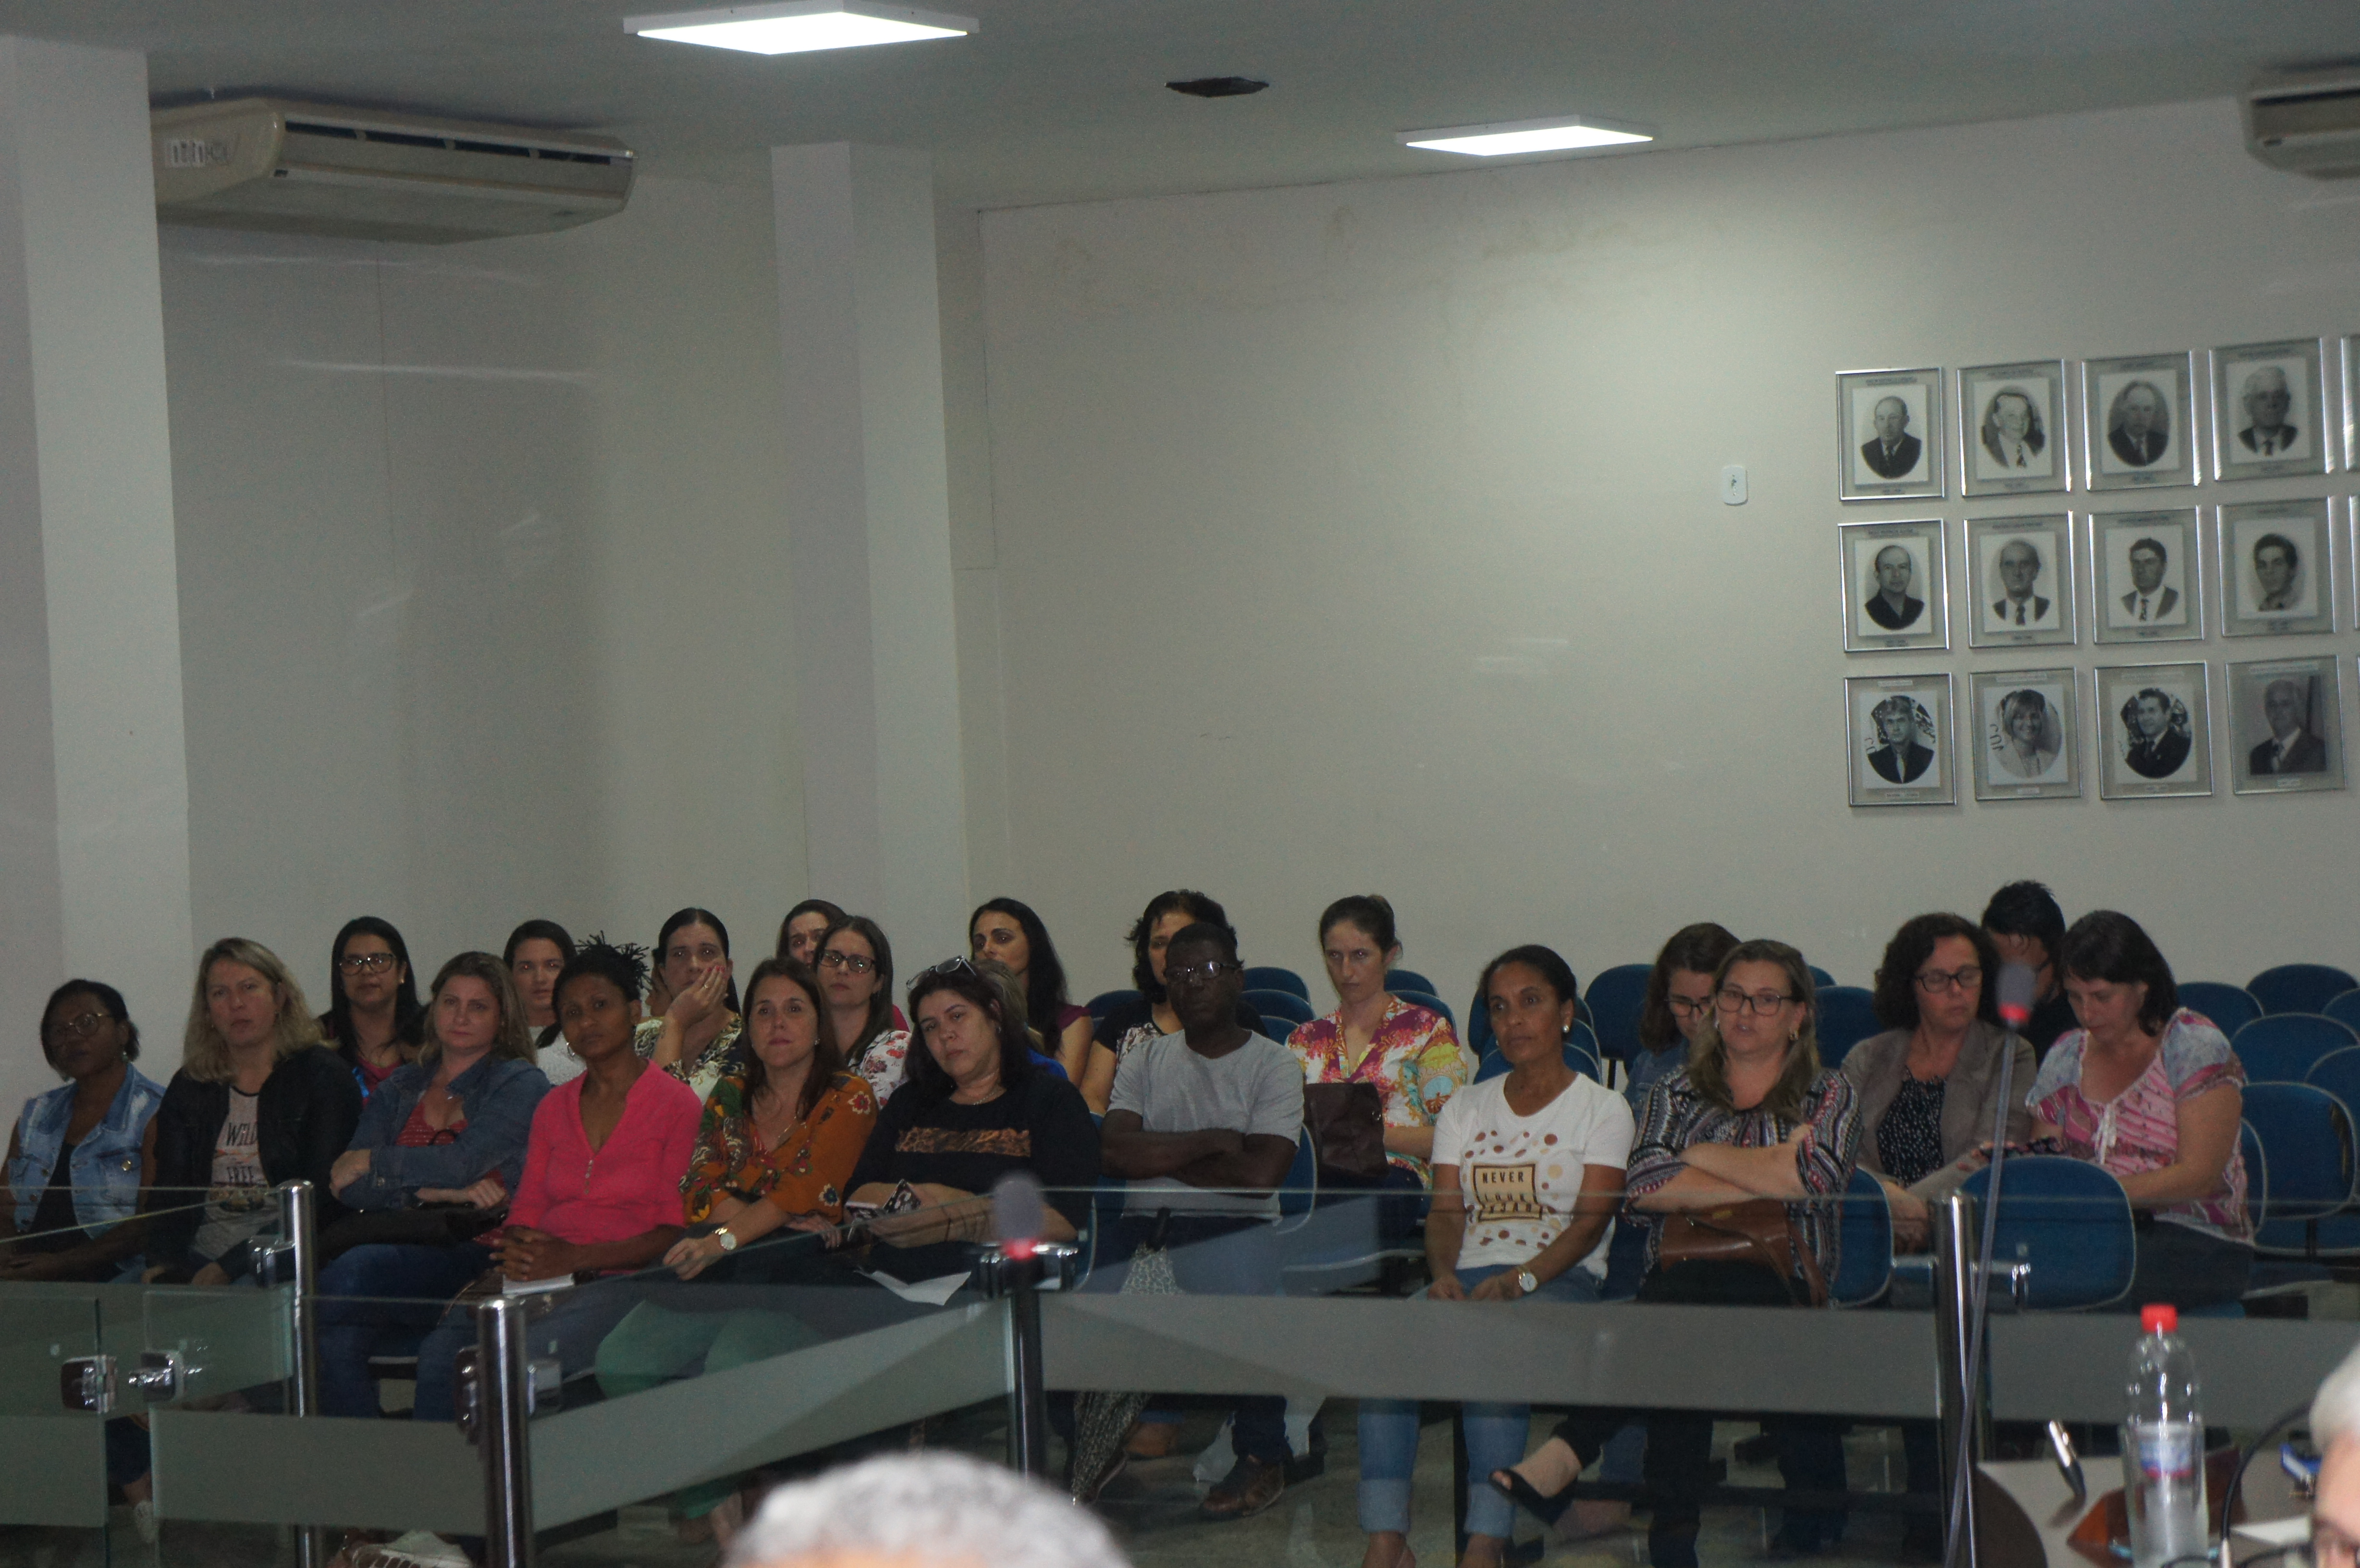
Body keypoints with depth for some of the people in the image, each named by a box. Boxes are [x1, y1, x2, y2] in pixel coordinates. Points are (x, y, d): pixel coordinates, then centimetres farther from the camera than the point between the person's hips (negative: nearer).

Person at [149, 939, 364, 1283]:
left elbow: (319, 1200, -8)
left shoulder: (325, 1076, 2)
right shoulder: (188, 1089, 18)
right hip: (200, 1253, 5)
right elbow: (169, 1193, 10)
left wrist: (231, 1266, -17)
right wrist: (162, 1264, -12)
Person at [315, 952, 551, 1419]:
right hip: (401, 1245, 4)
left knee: (356, 1271, -34)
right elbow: (347, 1188, 9)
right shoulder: (401, 1088, 22)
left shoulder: (519, 1084, 8)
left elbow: (462, 1165, -8)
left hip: (477, 1254, -4)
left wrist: (373, 1163, 3)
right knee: (337, 1344, -30)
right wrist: (435, 1190, -7)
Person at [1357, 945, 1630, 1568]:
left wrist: (1519, 1280, -21)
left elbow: (1591, 1220, -4)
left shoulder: (1602, 1108, 8)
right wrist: (1444, 1275, -12)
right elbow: (1446, 1211, 12)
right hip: (1467, 1273, 4)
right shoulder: (1466, 1108, 22)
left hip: (1559, 1277, -4)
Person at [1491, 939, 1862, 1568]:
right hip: (1681, 1278, 2)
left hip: (1785, 1287, -2)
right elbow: (1644, 1186, 3)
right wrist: (1768, 1178, -1)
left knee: (1687, 1297, -39)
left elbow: (1819, 1176, -4)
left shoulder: (1830, 1097, 20)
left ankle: (1568, 1453, -44)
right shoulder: (1675, 1095, 25)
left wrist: (1705, 1155, 5)